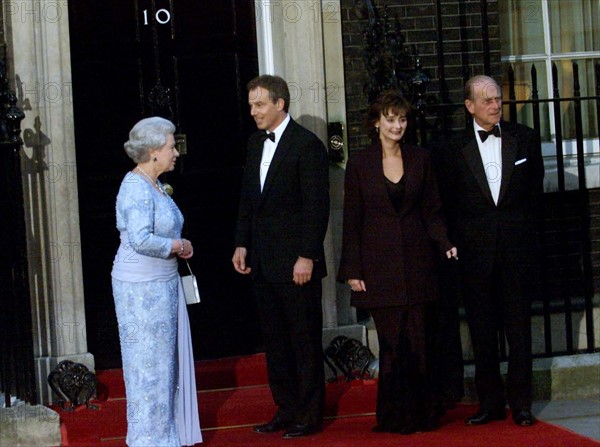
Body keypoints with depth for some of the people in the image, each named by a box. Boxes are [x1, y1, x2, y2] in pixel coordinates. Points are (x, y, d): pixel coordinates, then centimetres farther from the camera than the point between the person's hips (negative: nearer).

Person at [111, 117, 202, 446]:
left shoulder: (153, 185, 11)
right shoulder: (136, 188, -19)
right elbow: (142, 240, -30)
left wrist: (177, 246, 5)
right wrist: (179, 246, -16)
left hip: (162, 283, 10)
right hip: (142, 286, -10)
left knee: (165, 358, 15)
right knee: (149, 361, -2)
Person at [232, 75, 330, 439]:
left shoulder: (307, 145, -11)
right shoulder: (255, 143, 12)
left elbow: (317, 206, -14)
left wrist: (307, 256, -17)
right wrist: (242, 244, 10)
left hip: (296, 262, -7)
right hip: (263, 262, 7)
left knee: (305, 341, 1)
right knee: (275, 341, 12)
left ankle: (310, 415, 9)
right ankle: (286, 409, 20)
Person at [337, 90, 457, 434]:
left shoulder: (420, 159, 8)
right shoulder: (360, 164, 3)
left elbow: (432, 211, 10)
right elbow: (352, 221, 3)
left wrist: (445, 244, -8)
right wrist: (352, 271, -1)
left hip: (417, 261, 1)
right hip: (380, 266, -1)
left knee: (420, 341, 0)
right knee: (392, 343, -2)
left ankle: (422, 413, 8)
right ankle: (395, 416, 6)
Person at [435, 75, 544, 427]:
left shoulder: (525, 139, 6)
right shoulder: (455, 150, 4)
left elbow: (535, 191, 9)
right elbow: (451, 204, 6)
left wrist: (526, 235, 4)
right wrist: (459, 244, 1)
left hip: (517, 249, 0)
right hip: (476, 252, 0)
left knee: (519, 328, 3)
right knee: (482, 331, 5)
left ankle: (521, 403, 9)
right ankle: (490, 403, 13)